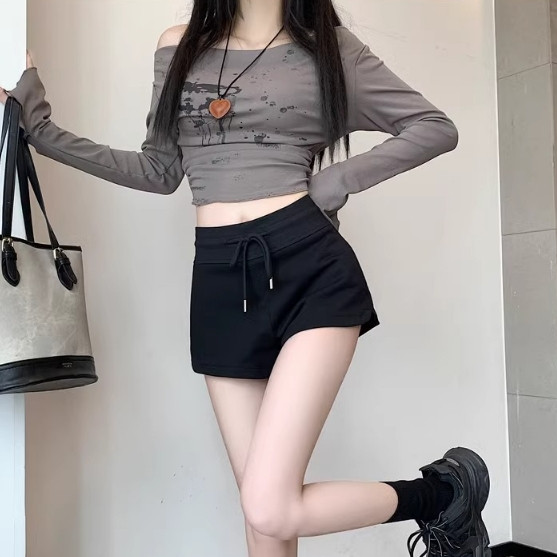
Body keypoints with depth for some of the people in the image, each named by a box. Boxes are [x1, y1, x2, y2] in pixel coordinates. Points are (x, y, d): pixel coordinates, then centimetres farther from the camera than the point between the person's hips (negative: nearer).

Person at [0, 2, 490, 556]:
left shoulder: (330, 47, 7)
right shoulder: (178, 46, 15)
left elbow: (436, 127, 11)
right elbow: (160, 170, 19)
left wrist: (340, 180, -1)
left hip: (310, 266, -3)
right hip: (218, 282, 4)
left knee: (270, 510, -14)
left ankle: (443, 491, 13)